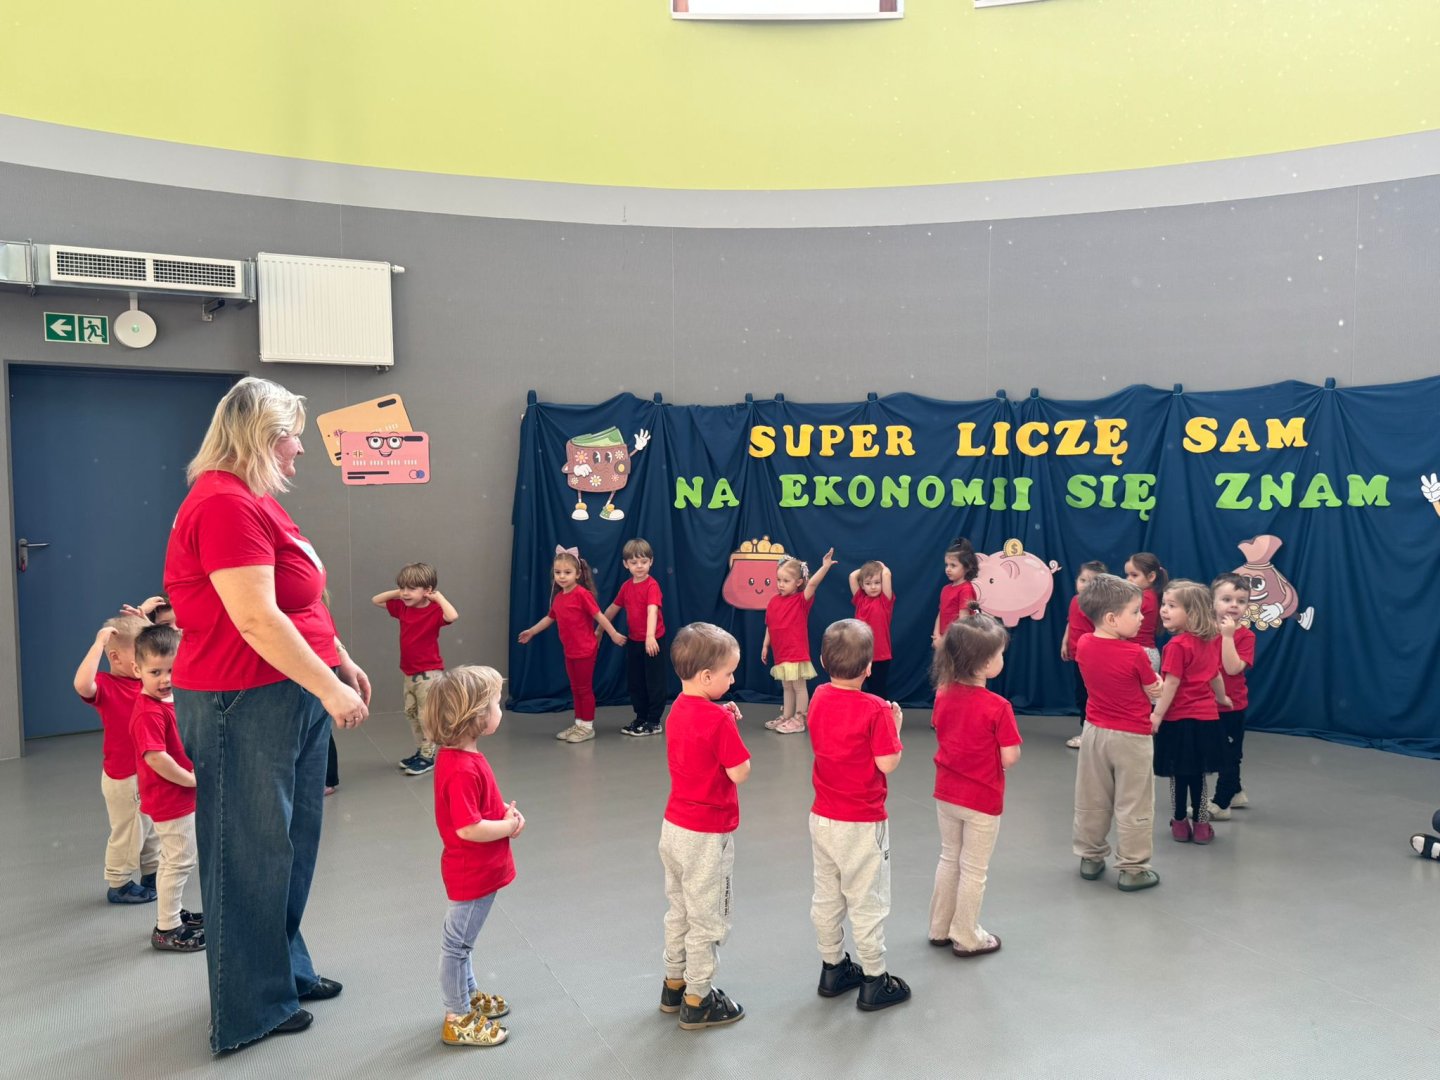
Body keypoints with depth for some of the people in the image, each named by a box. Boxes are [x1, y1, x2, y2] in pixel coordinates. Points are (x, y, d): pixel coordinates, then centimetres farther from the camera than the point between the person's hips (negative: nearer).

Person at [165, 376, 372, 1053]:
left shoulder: (253, 502, 14)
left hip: (290, 697, 10)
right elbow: (256, 621, -25)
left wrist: (342, 663, 19)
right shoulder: (225, 504, -19)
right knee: (252, 855, 4)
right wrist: (329, 687, -22)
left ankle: (286, 971, 34)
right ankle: (251, 1010, 21)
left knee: (291, 844, 18)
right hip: (243, 705, -10)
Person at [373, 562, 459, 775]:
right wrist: (397, 592, 3)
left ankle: (428, 757, 6)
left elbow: (452, 616, -39)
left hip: (429, 673, -8)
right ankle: (421, 752, 29)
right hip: (409, 673, 8)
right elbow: (375, 600, 15)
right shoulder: (402, 608, 5)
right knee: (411, 714, 17)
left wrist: (438, 596, -26)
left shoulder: (434, 611, -16)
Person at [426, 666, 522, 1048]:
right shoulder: (462, 769, -31)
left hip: (478, 869, 10)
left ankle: (469, 997, 42)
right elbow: (468, 828, -32)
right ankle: (458, 1019, 22)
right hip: (472, 872, -10)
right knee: (457, 943, 7)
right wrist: (508, 826, -18)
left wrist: (504, 812, -1)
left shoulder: (457, 756, 1)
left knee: (460, 941, 25)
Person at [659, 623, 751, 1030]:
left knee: (680, 911, 23)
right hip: (706, 836, -8)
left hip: (674, 827, 8)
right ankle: (697, 1002, 20)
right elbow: (740, 772, -20)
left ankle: (674, 986, 36)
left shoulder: (678, 709, 1)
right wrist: (731, 725, -9)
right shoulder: (718, 720, -24)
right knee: (707, 920, 8)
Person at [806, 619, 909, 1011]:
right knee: (866, 902, 7)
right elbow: (888, 763, -19)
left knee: (826, 896, 17)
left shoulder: (819, 699, -3)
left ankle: (833, 969, 31)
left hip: (823, 817, 6)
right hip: (863, 824, -6)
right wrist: (895, 727, -4)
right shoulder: (875, 709, -21)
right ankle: (874, 982, 19)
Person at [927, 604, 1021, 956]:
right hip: (981, 799, -6)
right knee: (973, 870, 11)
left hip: (946, 793, 6)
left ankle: (939, 928, 34)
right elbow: (1009, 758, -19)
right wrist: (1013, 744, 0)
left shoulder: (943, 694, -6)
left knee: (949, 859, 22)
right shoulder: (997, 707, -24)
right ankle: (966, 938, 25)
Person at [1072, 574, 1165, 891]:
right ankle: (1132, 869, 14)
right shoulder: (1135, 654, -21)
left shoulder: (1083, 645, -6)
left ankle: (1090, 857, 30)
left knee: (1091, 801, 16)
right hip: (1132, 737, -5)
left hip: (1094, 731, 5)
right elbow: (1155, 692, -8)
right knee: (1133, 805, 7)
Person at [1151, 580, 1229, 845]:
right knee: (1198, 772, 14)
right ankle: (1201, 824, 19)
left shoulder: (1177, 645, -18)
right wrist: (1221, 698, 36)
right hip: (1206, 716, 7)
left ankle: (1181, 824, 16)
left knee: (1179, 773, 6)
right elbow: (1215, 675, 19)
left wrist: (1157, 715, -16)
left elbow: (1171, 684, -19)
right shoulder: (1211, 640, 7)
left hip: (1180, 718, -7)